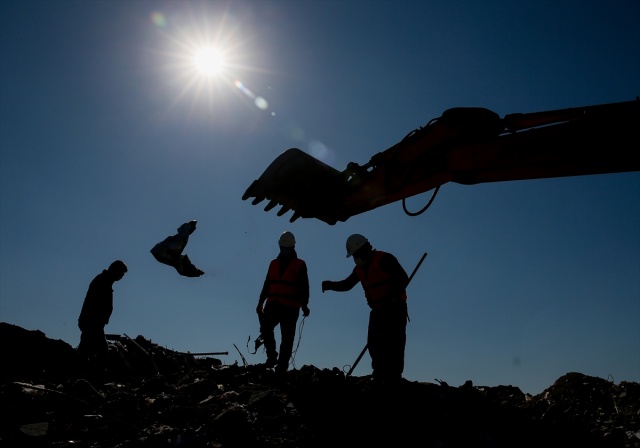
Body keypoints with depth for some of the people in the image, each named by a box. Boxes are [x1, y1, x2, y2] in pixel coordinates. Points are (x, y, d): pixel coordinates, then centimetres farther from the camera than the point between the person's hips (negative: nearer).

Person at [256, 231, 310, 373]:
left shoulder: (300, 265, 6)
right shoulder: (274, 264, 17)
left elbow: (304, 287, 1)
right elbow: (267, 285, 20)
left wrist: (304, 305, -9)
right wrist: (261, 302, 14)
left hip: (290, 308, -3)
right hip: (273, 304, 3)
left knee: (287, 339, -3)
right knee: (266, 327, -19)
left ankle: (282, 366, 2)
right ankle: (272, 356, -4)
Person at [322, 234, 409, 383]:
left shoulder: (384, 259, -13)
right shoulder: (360, 268, 11)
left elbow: (403, 278, -20)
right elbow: (347, 284, 18)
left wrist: (391, 298, -30)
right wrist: (330, 285, -1)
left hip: (395, 309, -8)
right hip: (378, 311, 8)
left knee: (393, 345, -10)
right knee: (374, 345, 6)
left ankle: (393, 379, -8)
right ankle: (380, 378, 15)